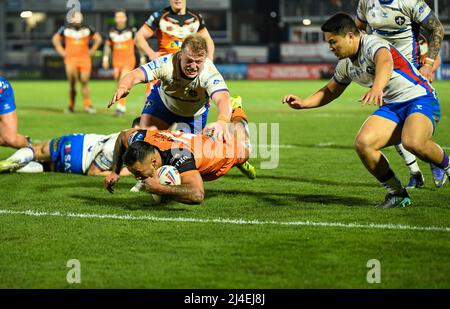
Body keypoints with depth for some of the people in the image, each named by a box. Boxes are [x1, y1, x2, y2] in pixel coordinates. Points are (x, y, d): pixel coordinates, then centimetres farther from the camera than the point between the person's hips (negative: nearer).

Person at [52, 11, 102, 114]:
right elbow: (55, 39, 16)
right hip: (71, 59, -1)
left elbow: (98, 38, 17)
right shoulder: (65, 29, 2)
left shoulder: (87, 29, 3)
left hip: (84, 59, 1)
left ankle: (87, 105, 2)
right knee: (72, 83, -3)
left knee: (85, 82, -2)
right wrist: (61, 51, 8)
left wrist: (92, 50, 9)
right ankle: (71, 106, 7)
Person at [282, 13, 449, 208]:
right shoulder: (345, 64, 8)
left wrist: (377, 88, -64)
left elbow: (385, 62, -43)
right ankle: (397, 194, -2)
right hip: (391, 107, 8)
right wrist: (302, 103, 9)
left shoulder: (372, 44, -19)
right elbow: (330, 91, 25)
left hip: (419, 99, -8)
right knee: (363, 143, -18)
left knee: (413, 142, -37)